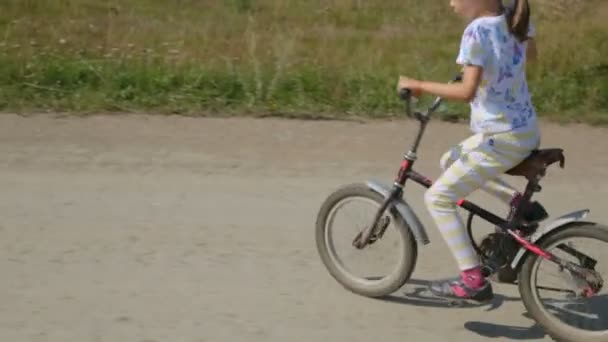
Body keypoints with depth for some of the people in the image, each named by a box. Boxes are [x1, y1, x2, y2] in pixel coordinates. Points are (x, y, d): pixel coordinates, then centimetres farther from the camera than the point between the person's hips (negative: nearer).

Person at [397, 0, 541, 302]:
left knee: (437, 198, -2)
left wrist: (419, 85, -19)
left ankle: (474, 281, -5)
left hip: (501, 139, -9)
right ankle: (517, 202, 19)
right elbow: (530, 53, 24)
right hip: (527, 132, 9)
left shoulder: (478, 30, -20)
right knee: (449, 162, 27)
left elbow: (467, 91, -28)